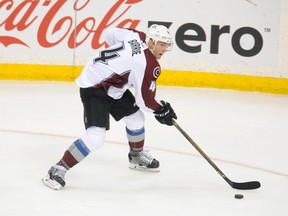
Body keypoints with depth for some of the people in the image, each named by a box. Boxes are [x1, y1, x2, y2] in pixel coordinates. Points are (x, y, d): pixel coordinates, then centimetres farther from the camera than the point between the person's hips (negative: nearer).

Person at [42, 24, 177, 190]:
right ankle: (59, 170, -14)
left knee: (135, 117, 21)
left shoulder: (136, 35, -2)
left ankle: (137, 156, 45)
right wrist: (162, 110, 1)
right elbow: (145, 100, -17)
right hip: (94, 89, -11)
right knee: (96, 136, -21)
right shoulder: (149, 65, -24)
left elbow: (110, 35, 16)